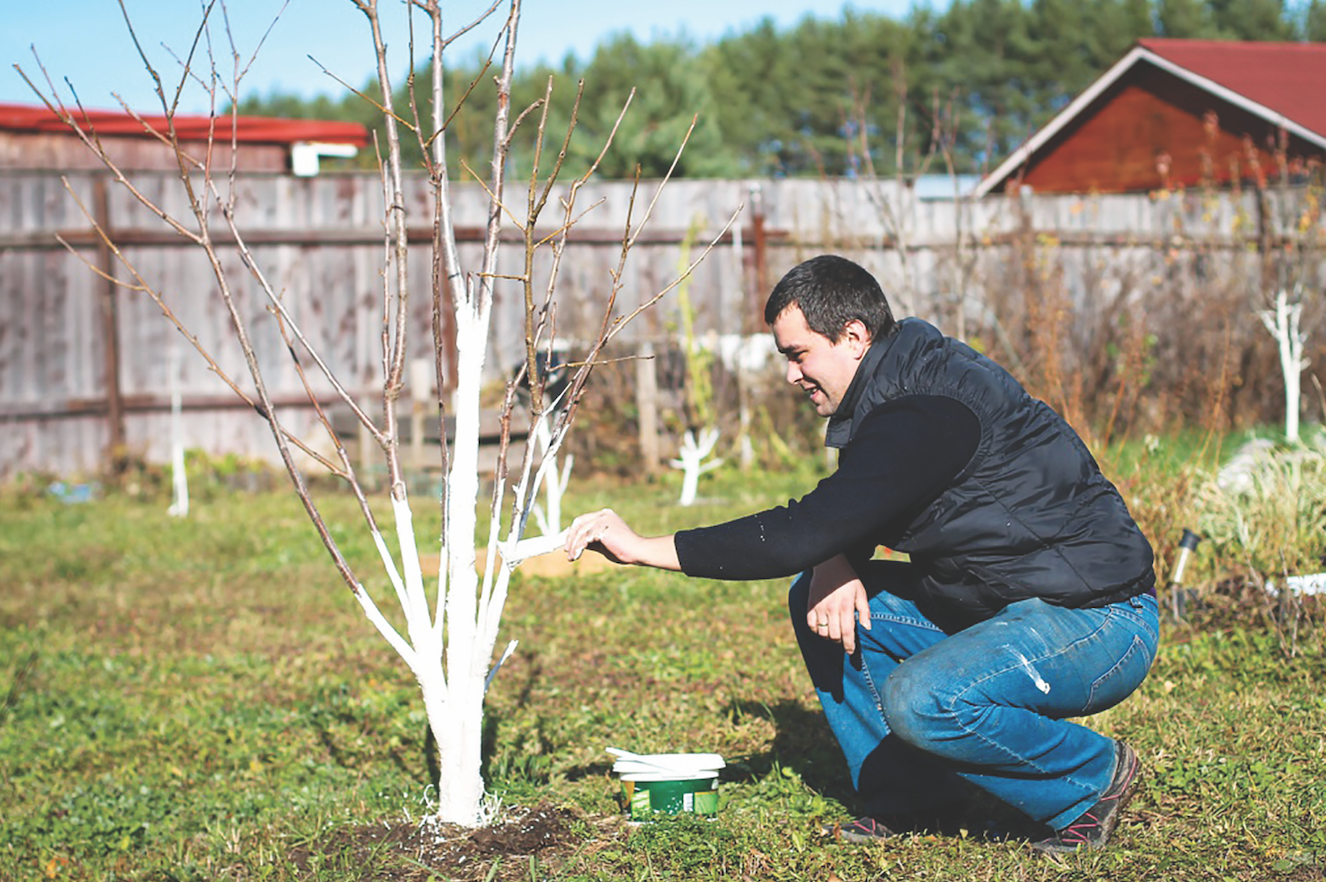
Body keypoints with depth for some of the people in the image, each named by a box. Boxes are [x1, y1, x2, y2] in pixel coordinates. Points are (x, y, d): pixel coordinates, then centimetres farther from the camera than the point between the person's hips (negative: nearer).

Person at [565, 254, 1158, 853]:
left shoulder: (928, 411, -25)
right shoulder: (900, 387, 6)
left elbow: (801, 534, -28)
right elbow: (840, 514, 18)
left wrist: (644, 547, -23)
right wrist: (834, 563, -8)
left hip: (1100, 624, -10)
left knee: (919, 698, -32)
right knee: (819, 599, 5)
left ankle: (1094, 776, -7)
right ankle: (906, 795, 11)